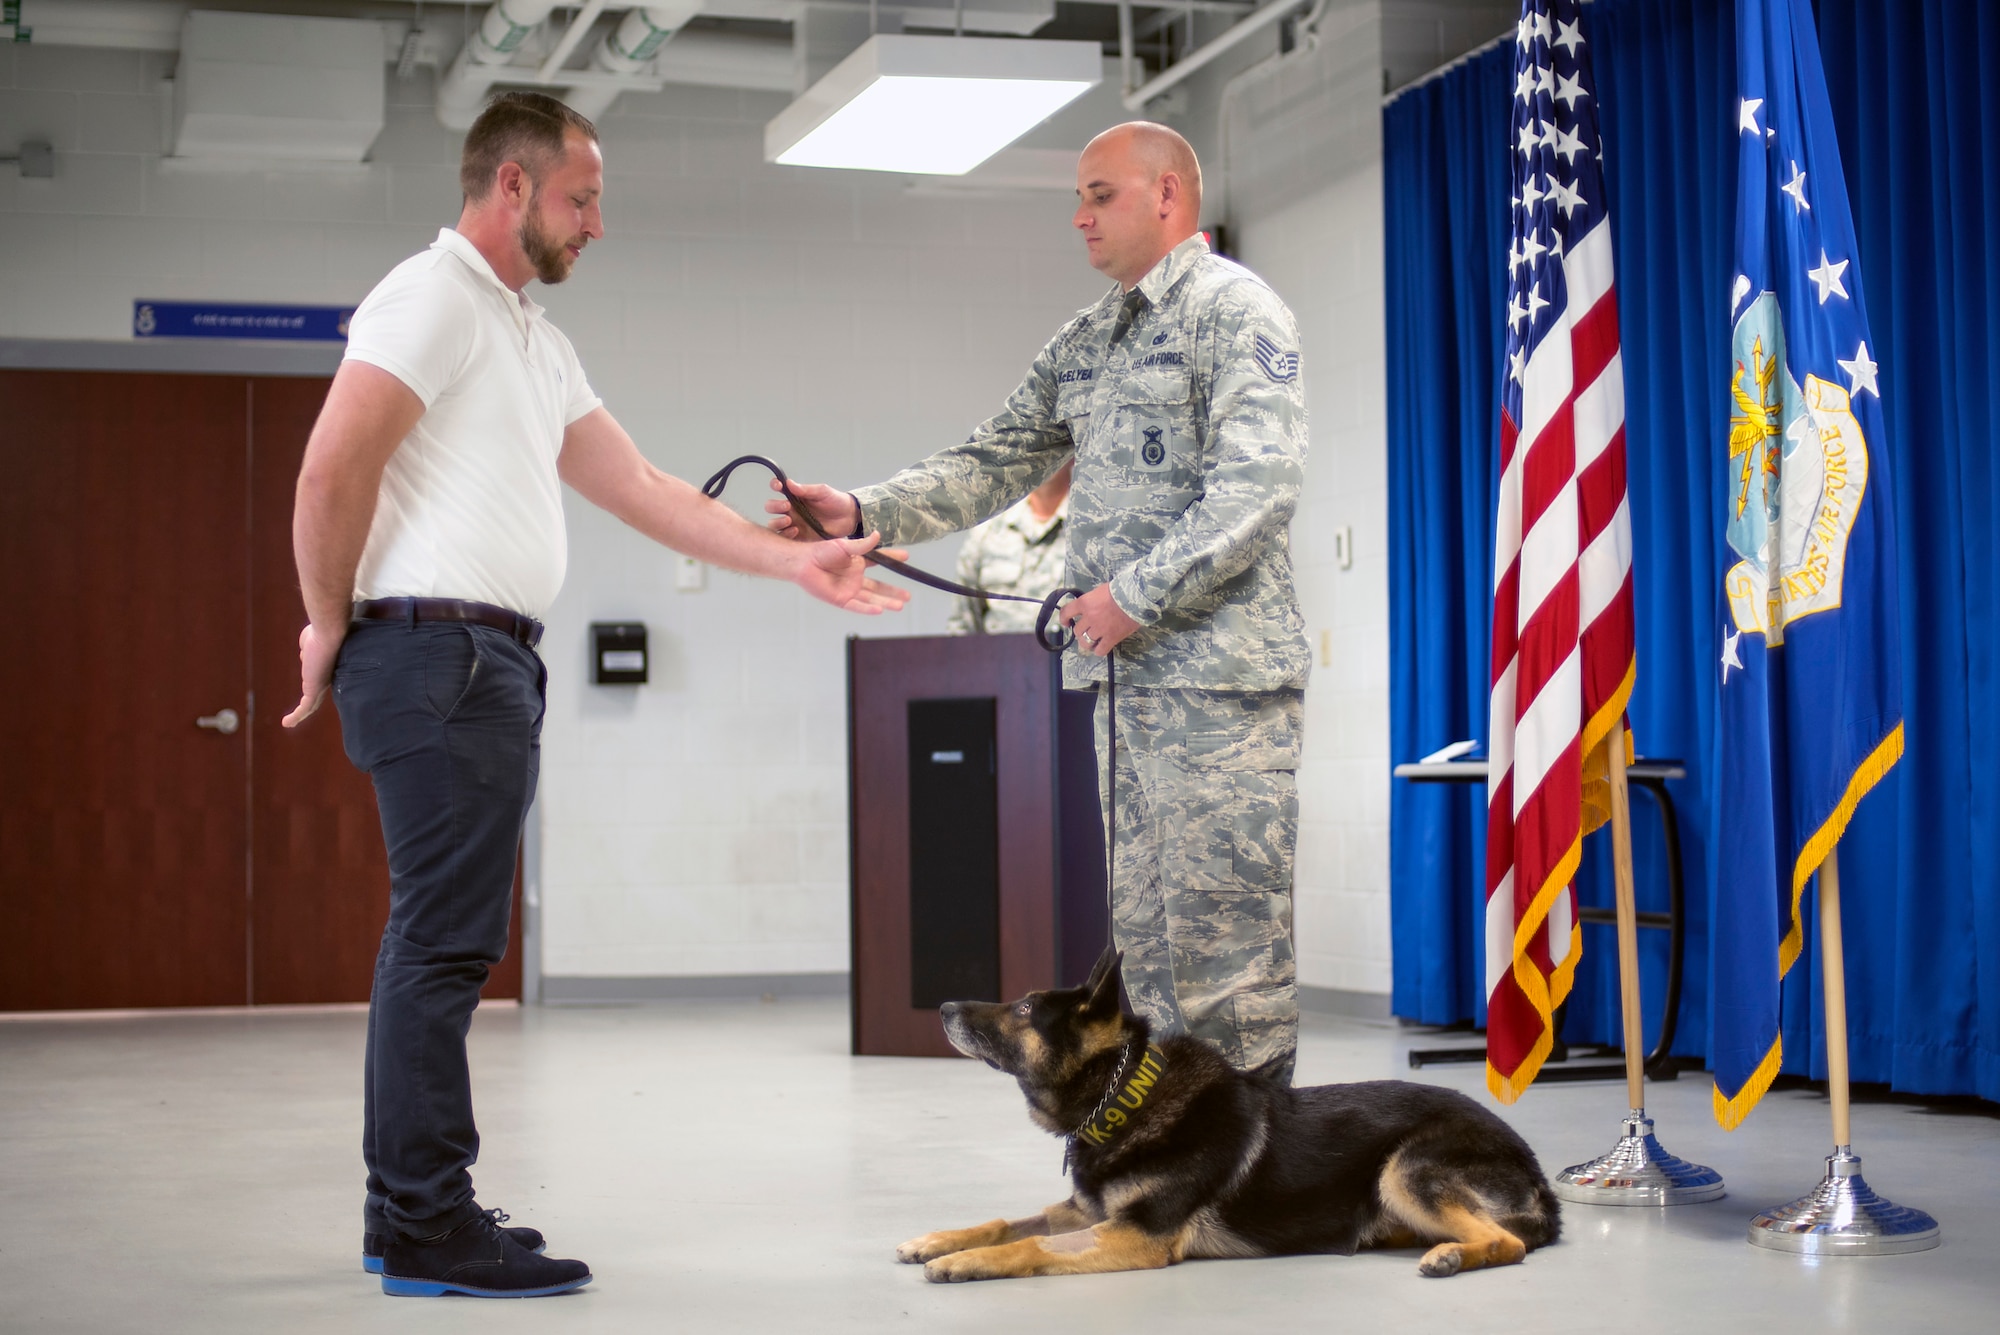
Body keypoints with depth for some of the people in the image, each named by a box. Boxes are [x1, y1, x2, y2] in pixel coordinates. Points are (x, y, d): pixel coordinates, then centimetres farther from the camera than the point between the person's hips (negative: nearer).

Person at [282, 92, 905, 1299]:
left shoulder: (536, 338, 22)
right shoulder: (436, 297, -8)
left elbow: (642, 490, 20)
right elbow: (333, 470, -17)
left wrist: (797, 560, 14)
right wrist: (330, 626, -8)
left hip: (491, 666, 10)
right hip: (439, 652, -10)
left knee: (443, 943, 11)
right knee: (447, 941, -9)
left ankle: (412, 1217, 17)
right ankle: (429, 1228, -6)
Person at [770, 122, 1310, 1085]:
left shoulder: (1235, 310, -5)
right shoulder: (1083, 344, 21)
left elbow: (1260, 486, -15)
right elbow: (994, 463, 17)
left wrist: (1137, 593, -17)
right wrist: (862, 513, 3)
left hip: (1221, 676, -8)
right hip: (1128, 678, 8)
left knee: (1223, 917, -8)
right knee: (1144, 923, 10)